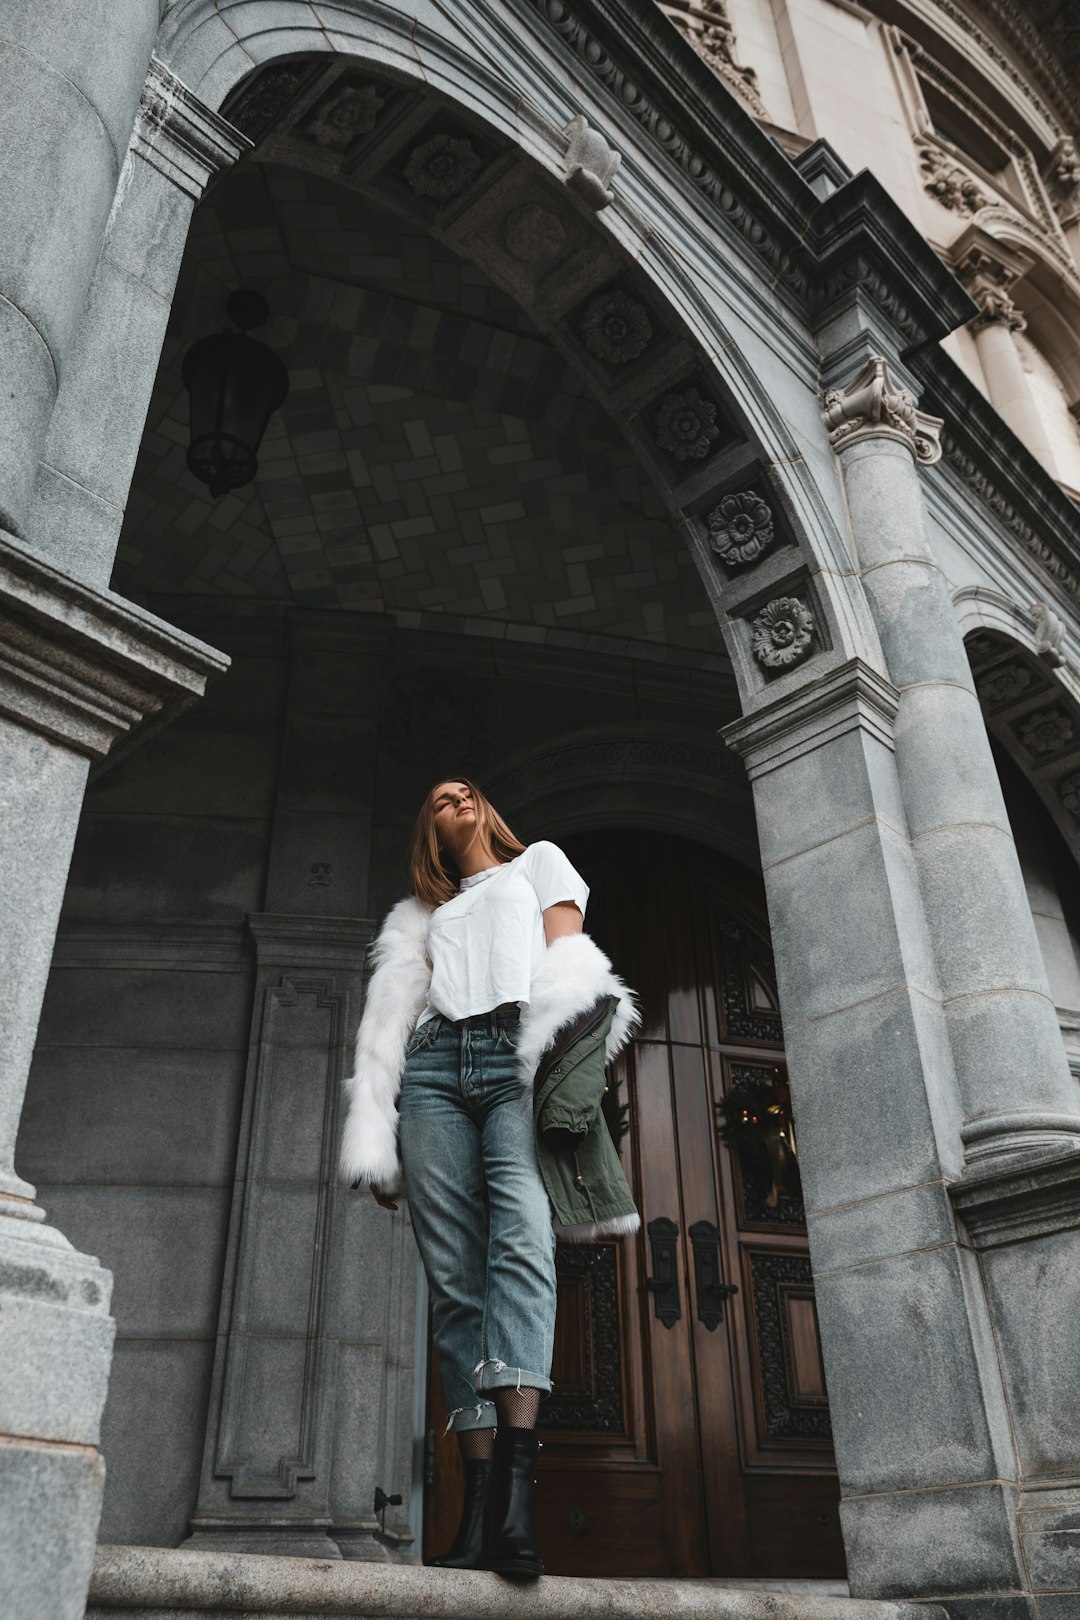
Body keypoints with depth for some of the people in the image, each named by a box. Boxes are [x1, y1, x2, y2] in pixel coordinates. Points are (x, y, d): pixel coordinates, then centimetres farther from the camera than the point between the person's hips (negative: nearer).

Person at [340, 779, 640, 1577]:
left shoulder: (539, 861, 26)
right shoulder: (423, 913, 32)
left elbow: (569, 961, 10)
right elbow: (394, 1013, 20)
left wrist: (563, 1055, -8)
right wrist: (376, 1138, 9)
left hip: (520, 1053, -3)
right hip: (436, 1066, 3)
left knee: (523, 1238, -26)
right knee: (455, 1278, -10)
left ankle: (517, 1489, -38)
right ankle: (481, 1504, -13)